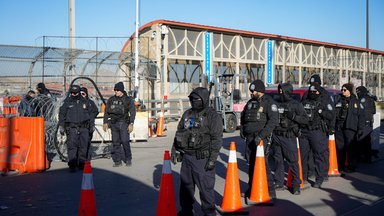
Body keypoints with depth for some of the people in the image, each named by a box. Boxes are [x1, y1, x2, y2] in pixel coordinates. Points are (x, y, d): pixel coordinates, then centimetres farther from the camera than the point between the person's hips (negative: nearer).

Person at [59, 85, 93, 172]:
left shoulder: (85, 102, 13)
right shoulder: (67, 102, 6)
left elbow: (89, 114, 20)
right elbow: (62, 114, 6)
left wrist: (92, 125, 18)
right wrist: (61, 126, 0)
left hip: (84, 128, 3)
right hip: (72, 128, -3)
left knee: (83, 147, 5)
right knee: (72, 147, -8)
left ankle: (82, 164, 15)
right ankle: (72, 165, -5)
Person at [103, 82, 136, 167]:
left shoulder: (128, 100, 1)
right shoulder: (111, 100, 12)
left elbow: (132, 112, -3)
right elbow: (106, 111, 18)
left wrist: (131, 124, -11)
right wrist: (105, 122, 12)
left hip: (123, 123, -4)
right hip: (114, 124, 4)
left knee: (125, 141, -9)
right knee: (115, 142, 2)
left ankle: (128, 160, 5)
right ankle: (117, 161, 8)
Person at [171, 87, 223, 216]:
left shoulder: (213, 116, -6)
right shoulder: (187, 114, 14)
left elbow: (217, 139, -10)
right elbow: (179, 133, 21)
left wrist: (212, 159, -15)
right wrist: (174, 151, 16)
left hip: (202, 158, -6)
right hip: (186, 157, 7)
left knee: (205, 186, -2)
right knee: (185, 185, 14)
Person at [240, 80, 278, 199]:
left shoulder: (269, 102, -9)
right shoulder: (250, 102, 14)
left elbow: (274, 121, -20)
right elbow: (243, 116, 32)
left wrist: (261, 136, -25)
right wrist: (243, 129, 16)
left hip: (262, 138, -7)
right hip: (250, 138, 7)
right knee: (251, 163, 13)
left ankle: (270, 191, -1)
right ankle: (251, 189, 27)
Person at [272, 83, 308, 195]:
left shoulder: (296, 104, -1)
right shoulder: (277, 104, 11)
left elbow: (305, 119, -4)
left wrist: (293, 116, -18)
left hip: (289, 137, -4)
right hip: (276, 136, 4)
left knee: (293, 162, -2)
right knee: (278, 161, 10)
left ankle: (296, 185, 8)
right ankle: (279, 183, 21)